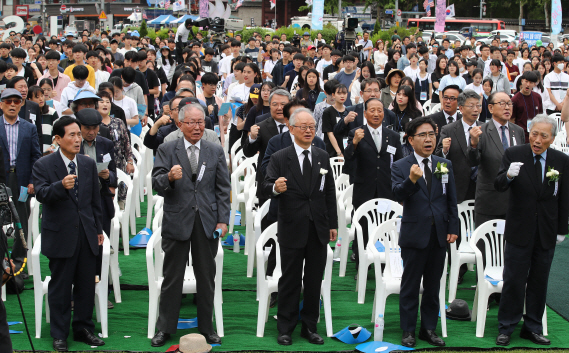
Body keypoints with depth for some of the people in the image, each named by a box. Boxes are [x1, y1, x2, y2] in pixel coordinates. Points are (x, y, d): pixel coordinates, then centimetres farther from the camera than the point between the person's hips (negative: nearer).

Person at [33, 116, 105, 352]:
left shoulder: (89, 164, 9)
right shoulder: (44, 165, -6)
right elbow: (41, 194, -20)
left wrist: (98, 229, 16)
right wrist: (61, 186, -39)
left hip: (86, 234, 4)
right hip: (60, 235, -4)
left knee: (86, 286, 9)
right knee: (60, 287, 4)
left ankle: (84, 329, 23)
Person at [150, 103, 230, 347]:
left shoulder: (216, 152, 7)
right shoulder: (167, 150, 1)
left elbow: (223, 189, 6)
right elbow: (156, 185, -8)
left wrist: (223, 220, -2)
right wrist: (169, 177, -30)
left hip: (207, 223, 2)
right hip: (177, 221, -2)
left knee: (206, 278, 9)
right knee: (172, 278, 6)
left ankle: (207, 328, 20)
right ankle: (165, 329, 16)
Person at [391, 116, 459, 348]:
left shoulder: (445, 165, 8)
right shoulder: (400, 167, -5)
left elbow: (451, 200, 10)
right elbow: (398, 195, -22)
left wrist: (453, 228, 3)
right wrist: (411, 179, -41)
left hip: (440, 234, 4)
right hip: (414, 234, -4)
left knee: (433, 285, 12)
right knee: (410, 286, 5)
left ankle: (429, 328, 22)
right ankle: (408, 331, 14)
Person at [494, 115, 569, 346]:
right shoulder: (513, 155, -6)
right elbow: (498, 186, -16)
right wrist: (508, 175, -38)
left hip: (547, 232, 2)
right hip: (519, 230, -2)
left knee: (539, 281, 10)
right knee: (513, 281, 1)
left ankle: (533, 327, 21)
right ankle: (506, 328, 12)